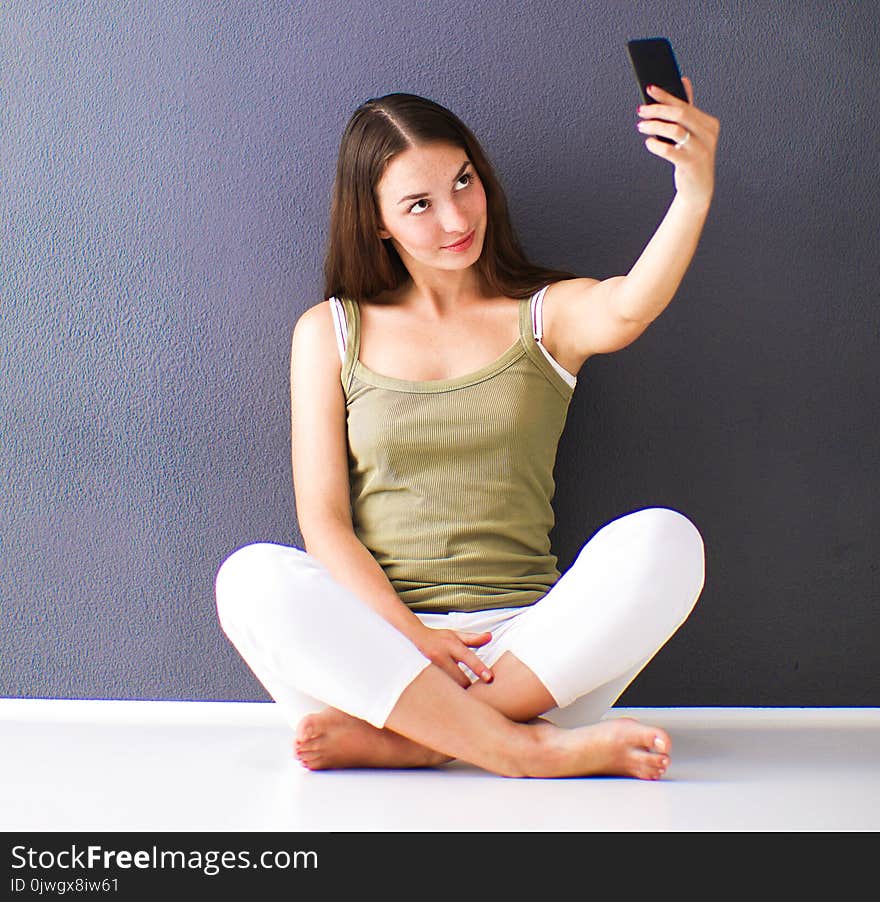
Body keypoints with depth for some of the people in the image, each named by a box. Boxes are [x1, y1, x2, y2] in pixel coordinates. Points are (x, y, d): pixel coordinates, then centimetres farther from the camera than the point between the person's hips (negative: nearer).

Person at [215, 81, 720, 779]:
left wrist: (694, 198, -38)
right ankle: (538, 750, -30)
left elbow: (629, 309, -17)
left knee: (664, 541, -27)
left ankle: (402, 739, -27)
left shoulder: (548, 314, 10)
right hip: (378, 637, 0)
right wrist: (411, 635, -13)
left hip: (528, 640, 0)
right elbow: (324, 521, 2)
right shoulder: (329, 333, 11)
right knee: (253, 577, -29)